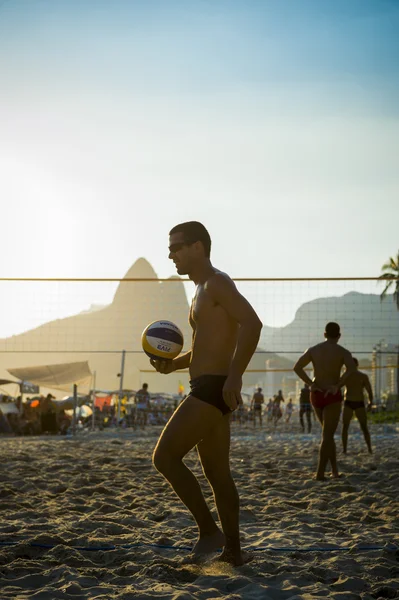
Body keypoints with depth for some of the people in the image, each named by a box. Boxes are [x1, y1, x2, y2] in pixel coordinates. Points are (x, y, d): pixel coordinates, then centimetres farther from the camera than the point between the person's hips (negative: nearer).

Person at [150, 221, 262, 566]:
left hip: (213, 387, -11)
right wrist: (173, 365, 12)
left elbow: (252, 323, -24)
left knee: (165, 457, -11)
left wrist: (234, 376, -28)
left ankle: (209, 531, -5)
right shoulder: (203, 291, 22)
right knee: (218, 474, 12)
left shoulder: (217, 282, -9)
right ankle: (233, 550, 17)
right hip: (212, 391, 11)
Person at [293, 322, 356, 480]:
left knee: (328, 433, 19)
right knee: (327, 436, -4)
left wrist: (311, 384, -4)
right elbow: (351, 369, -25)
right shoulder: (343, 352, -5)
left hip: (316, 395, 4)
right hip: (332, 396, -4)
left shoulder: (313, 350, 6)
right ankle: (320, 473, -13)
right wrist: (338, 386, -19)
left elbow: (297, 367, -2)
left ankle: (335, 469, 20)